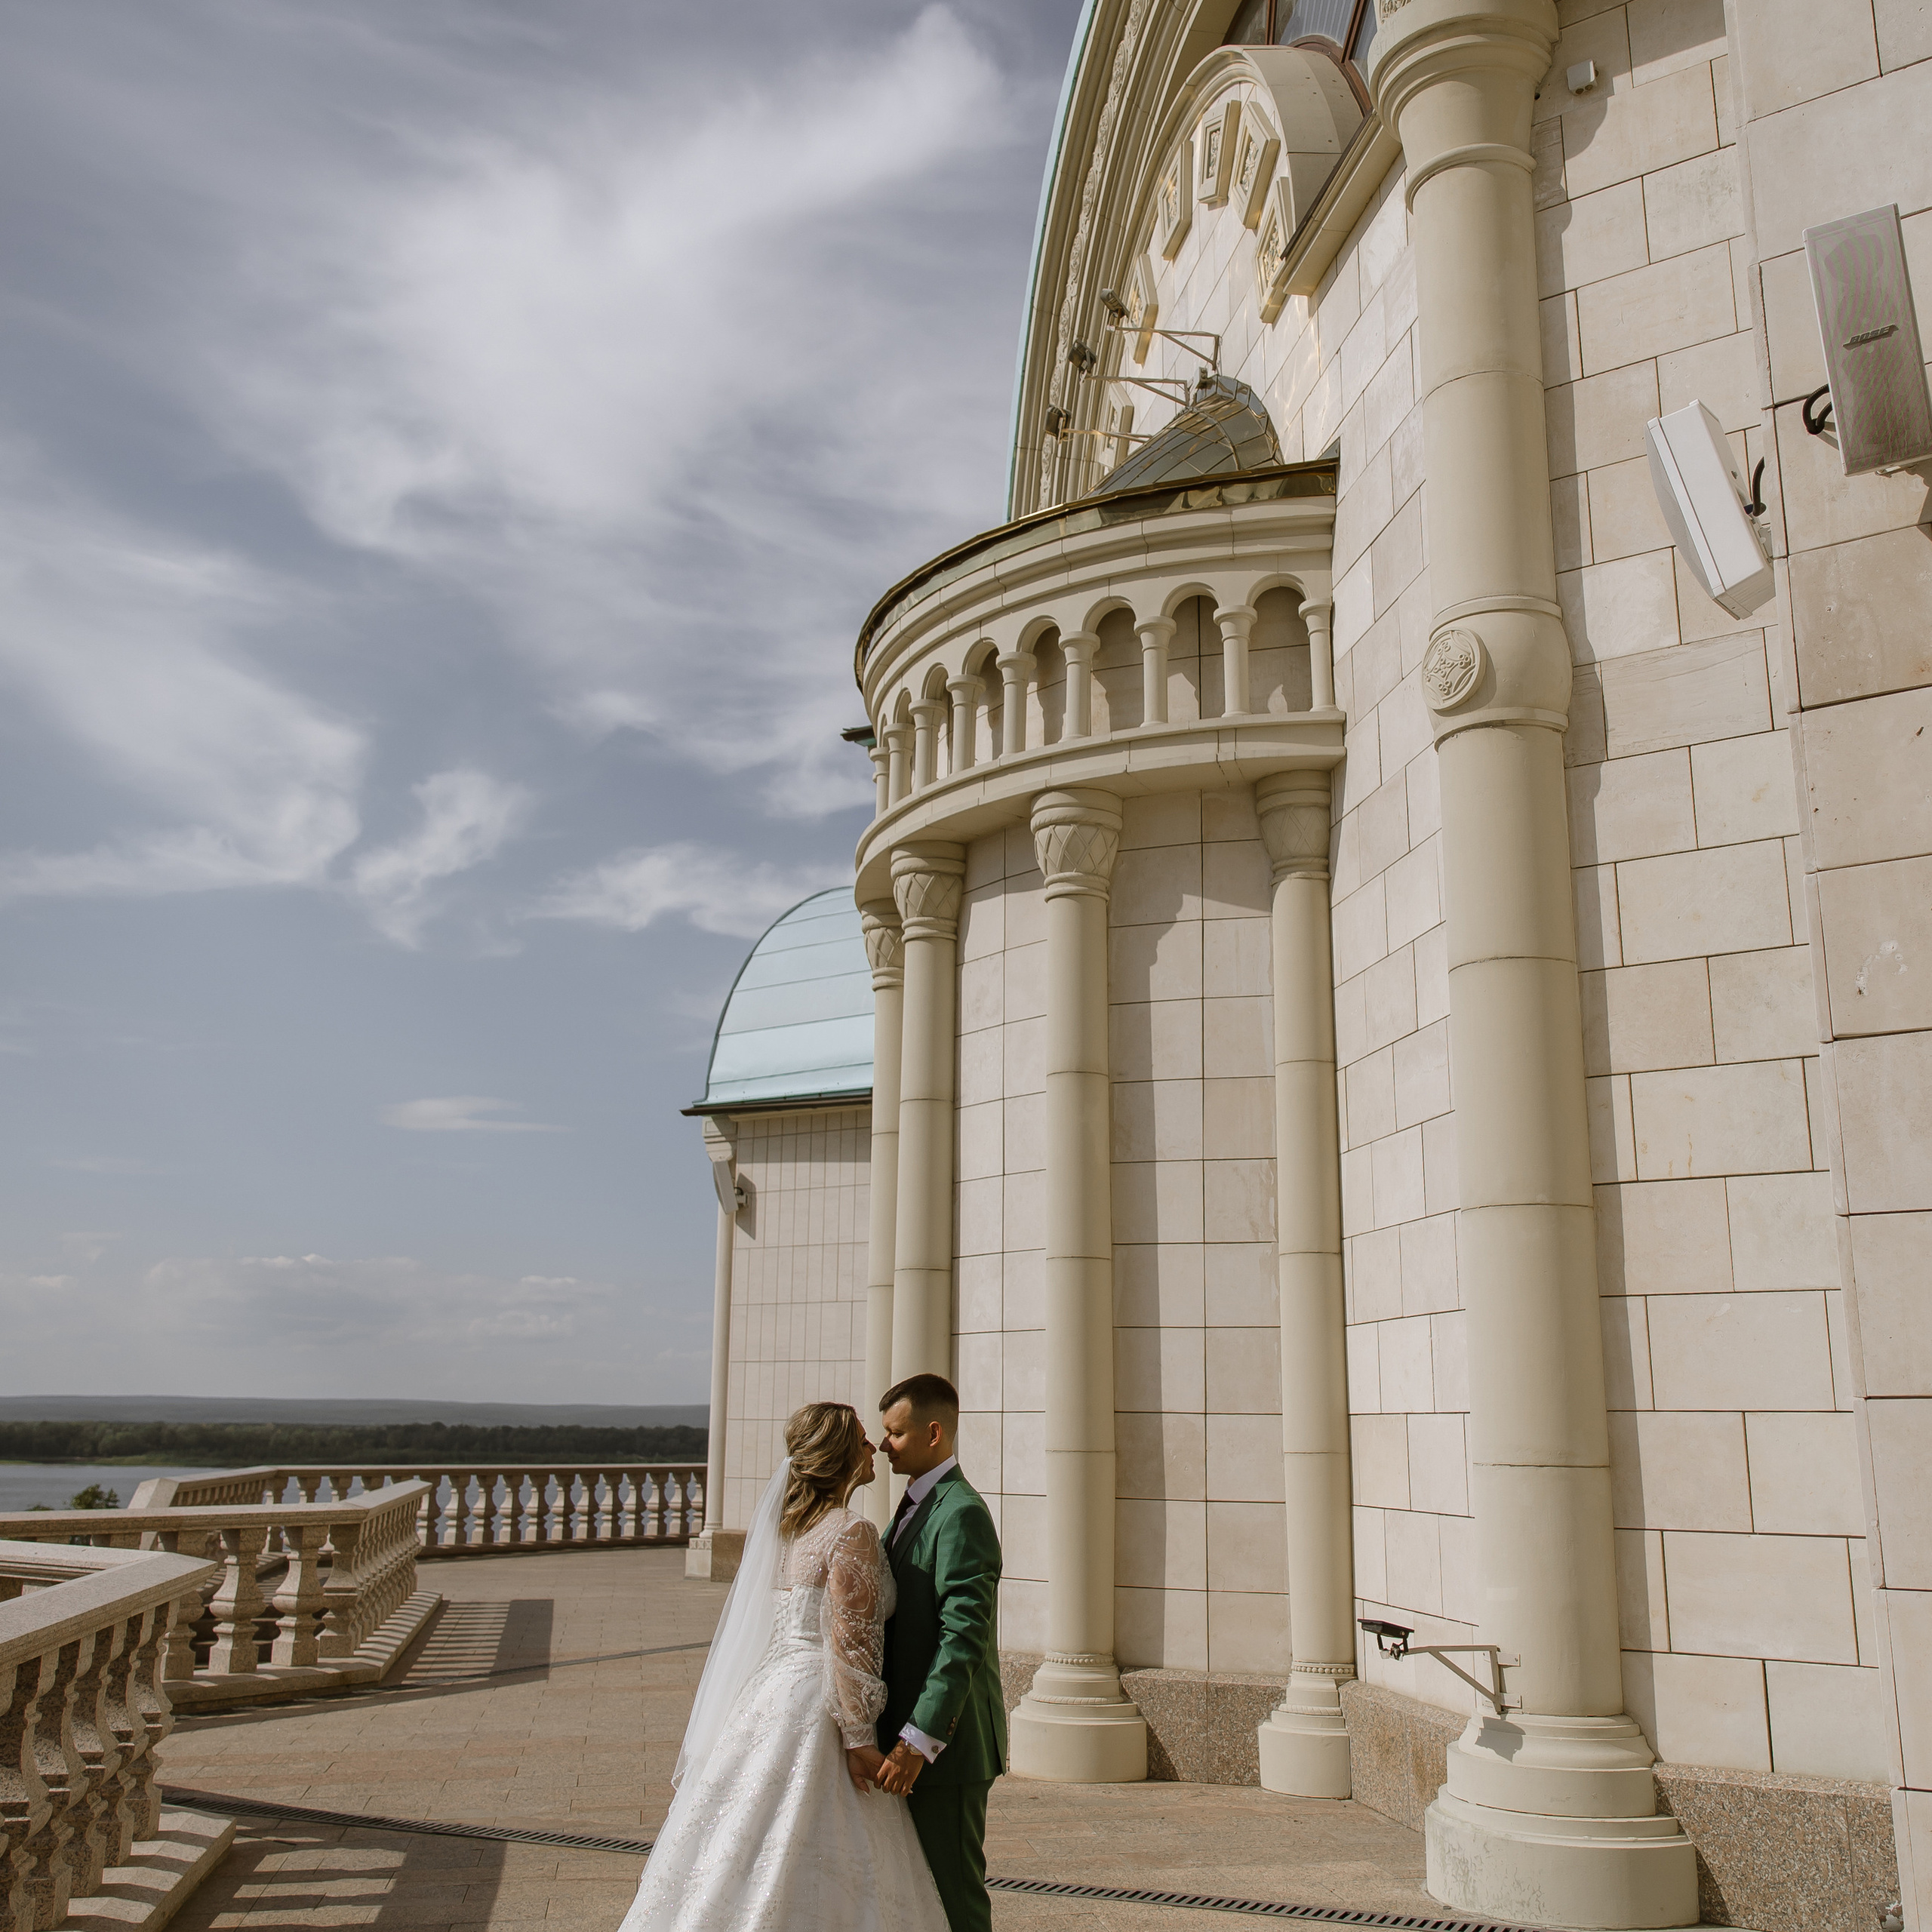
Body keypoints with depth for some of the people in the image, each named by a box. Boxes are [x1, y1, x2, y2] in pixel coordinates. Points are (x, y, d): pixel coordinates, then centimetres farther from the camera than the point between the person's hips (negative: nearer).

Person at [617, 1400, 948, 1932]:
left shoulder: (780, 1524, 11)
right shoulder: (851, 1534, -13)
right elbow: (847, 1642, -17)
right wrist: (859, 1738, -15)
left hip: (765, 1694, 8)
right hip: (817, 1709, -8)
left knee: (739, 1868, 11)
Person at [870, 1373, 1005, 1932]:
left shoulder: (961, 1513, -18)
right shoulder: (916, 1507, 14)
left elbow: (964, 1638, -24)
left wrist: (918, 1741, -26)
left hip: (946, 1740, -10)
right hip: (913, 1728, 10)